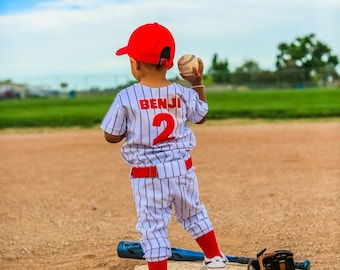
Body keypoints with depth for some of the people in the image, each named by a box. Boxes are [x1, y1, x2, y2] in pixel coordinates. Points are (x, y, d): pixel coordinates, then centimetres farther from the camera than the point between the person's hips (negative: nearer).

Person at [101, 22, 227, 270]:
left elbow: (112, 136, -7)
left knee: (153, 227, 3)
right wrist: (198, 84, 19)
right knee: (193, 213, 25)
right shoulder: (183, 93, -4)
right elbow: (201, 116, 15)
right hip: (182, 168, 4)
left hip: (148, 175, -4)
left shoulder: (126, 97, -14)